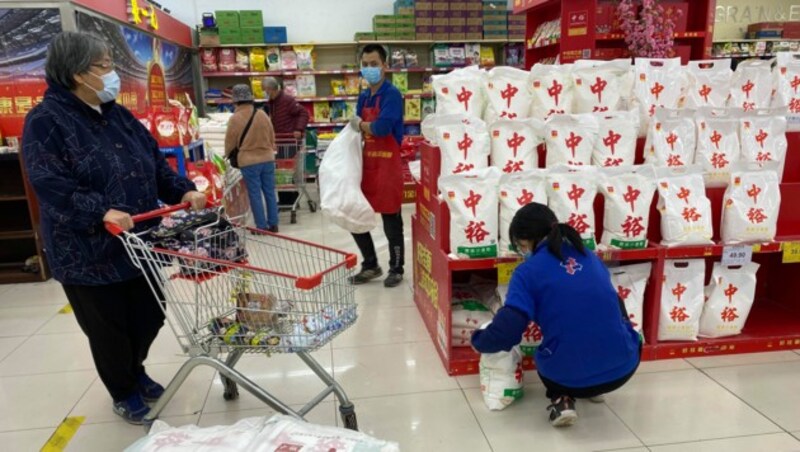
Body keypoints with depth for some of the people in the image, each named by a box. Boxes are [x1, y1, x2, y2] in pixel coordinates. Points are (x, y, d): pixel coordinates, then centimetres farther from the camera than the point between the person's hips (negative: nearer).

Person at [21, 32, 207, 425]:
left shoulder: (118, 116, 10)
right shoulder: (46, 121, -12)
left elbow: (155, 164, 11)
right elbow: (49, 183, -22)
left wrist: (184, 191, -4)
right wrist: (101, 211, -33)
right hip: (89, 253, -6)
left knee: (150, 316, 17)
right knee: (109, 328, 10)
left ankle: (135, 372, 45)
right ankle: (123, 392, 33)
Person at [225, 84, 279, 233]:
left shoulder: (235, 118, -11)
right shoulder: (262, 114, 0)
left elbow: (230, 141, 0)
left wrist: (227, 154, 20)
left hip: (249, 161, -4)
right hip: (267, 158, 4)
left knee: (255, 194, 4)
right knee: (270, 192, 10)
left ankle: (262, 226, 7)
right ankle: (273, 224, 15)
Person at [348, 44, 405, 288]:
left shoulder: (392, 94, -11)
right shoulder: (363, 97, 13)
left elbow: (381, 128, -23)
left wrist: (361, 125, -5)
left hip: (388, 165, -8)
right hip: (366, 163, 8)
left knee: (391, 221, 3)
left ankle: (396, 269, 21)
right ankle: (370, 265, 29)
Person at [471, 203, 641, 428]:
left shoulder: (528, 271, -6)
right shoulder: (589, 256, 9)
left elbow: (506, 331, -14)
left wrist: (478, 341, 8)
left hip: (569, 375, -2)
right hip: (623, 367, 3)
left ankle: (562, 399, 10)